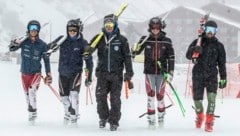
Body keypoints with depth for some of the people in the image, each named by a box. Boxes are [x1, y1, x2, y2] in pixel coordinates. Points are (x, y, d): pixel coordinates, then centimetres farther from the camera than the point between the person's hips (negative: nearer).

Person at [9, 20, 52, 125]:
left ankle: (33, 113, -14)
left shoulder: (42, 45, -8)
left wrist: (48, 74, -1)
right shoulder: (24, 41, -6)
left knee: (32, 91, -23)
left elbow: (46, 60, 0)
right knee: (27, 94, 11)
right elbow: (11, 49, -9)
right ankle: (31, 114, 26)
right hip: (25, 72, 3)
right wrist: (15, 43, -32)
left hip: (36, 72, -2)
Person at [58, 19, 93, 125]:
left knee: (74, 94, -18)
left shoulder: (83, 43, -5)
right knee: (64, 96, 11)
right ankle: (67, 113, 36)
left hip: (76, 72, -3)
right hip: (63, 72, 3)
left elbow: (88, 60, -2)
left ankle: (74, 117, -8)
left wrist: (89, 76, -4)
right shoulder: (63, 41, 0)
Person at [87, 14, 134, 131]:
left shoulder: (121, 40, 0)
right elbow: (90, 48, 2)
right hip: (102, 73, 1)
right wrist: (87, 51, -23)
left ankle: (114, 121, 13)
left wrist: (129, 72, -3)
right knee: (100, 96, -2)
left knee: (115, 99, 2)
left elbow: (127, 57, 1)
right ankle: (103, 117, 19)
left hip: (116, 74, -1)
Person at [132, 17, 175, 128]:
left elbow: (171, 57, 2)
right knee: (150, 95, -4)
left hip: (162, 72, 0)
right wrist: (135, 49, -19)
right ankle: (151, 120, 0)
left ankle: (161, 116, 25)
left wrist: (170, 72, -4)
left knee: (160, 96, 6)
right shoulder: (145, 40, 0)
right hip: (149, 72, 0)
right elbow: (136, 52, 5)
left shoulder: (166, 41, 1)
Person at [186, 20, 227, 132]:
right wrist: (194, 49, -24)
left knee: (211, 99, -14)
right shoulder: (197, 42, 5)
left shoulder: (219, 46, 7)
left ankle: (209, 122, -8)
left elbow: (221, 63, 10)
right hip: (198, 75, 0)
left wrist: (223, 78, 5)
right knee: (197, 99, 5)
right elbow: (188, 56, -3)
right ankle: (199, 116, 32)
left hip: (212, 76, 0)